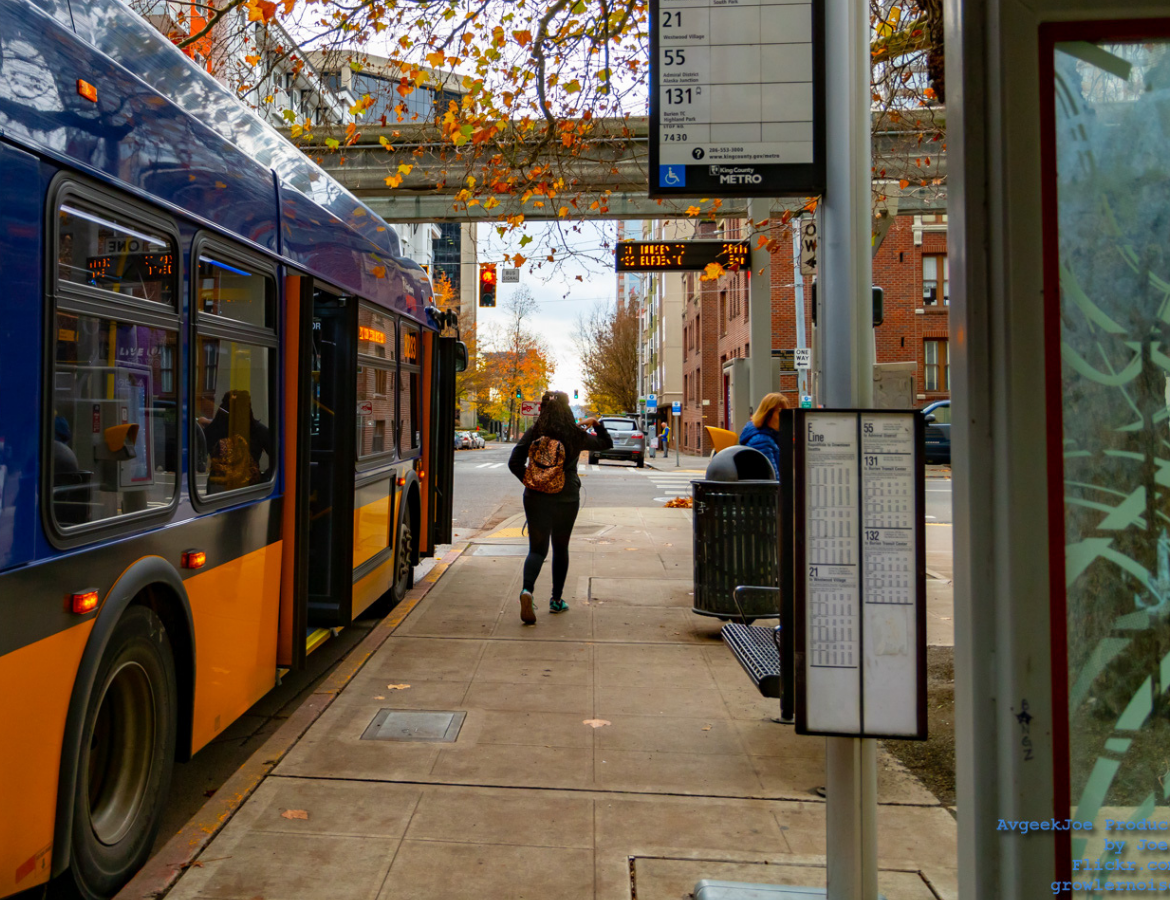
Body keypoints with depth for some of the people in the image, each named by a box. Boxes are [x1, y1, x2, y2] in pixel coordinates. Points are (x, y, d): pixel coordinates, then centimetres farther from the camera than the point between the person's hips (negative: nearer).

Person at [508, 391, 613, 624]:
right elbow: (606, 443, 12)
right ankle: (557, 599, 23)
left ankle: (527, 590, -22)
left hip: (537, 498, 0)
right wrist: (596, 424, 23)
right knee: (561, 548, 17)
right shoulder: (576, 435, -3)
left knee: (537, 548, 5)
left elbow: (514, 463, -10)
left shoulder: (533, 434, -4)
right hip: (566, 498, 0)